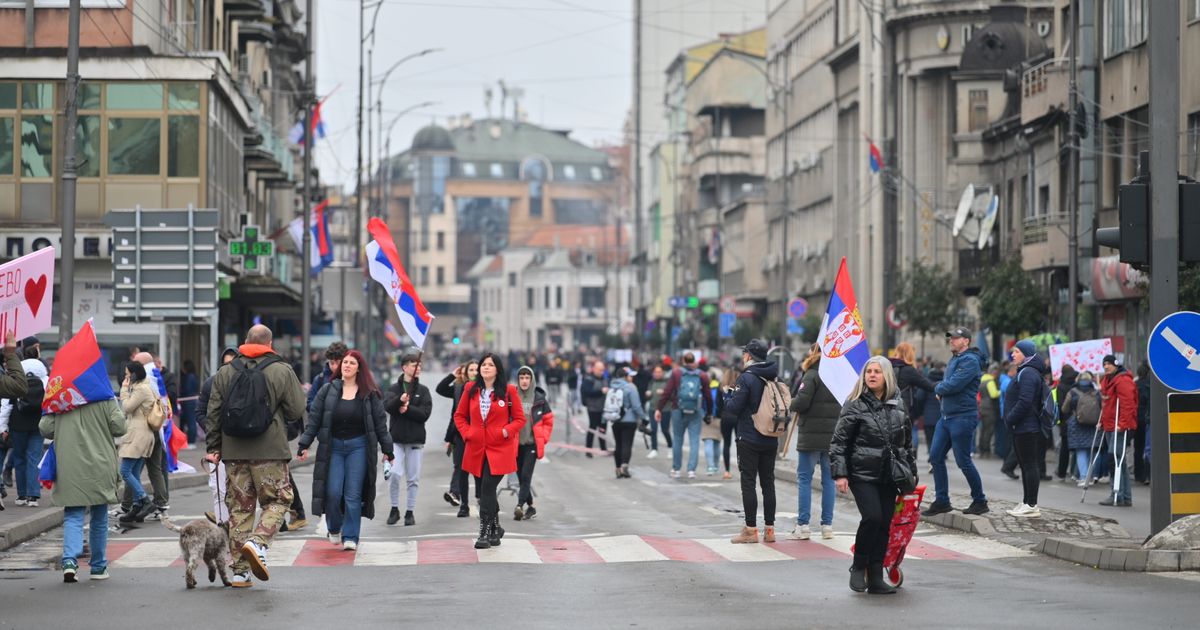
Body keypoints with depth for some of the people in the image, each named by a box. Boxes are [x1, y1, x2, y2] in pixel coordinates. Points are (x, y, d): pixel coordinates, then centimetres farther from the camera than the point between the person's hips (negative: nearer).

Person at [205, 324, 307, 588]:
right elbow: (297, 410, -2)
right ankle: (257, 542, -18)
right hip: (270, 451, -3)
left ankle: (240, 571, 8)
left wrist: (213, 447, 15)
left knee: (239, 507, 8)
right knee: (277, 500, 8)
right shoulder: (282, 371, -3)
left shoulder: (225, 372, 6)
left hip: (233, 451, 4)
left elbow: (213, 413, 8)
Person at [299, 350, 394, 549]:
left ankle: (350, 537, 5)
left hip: (358, 447, -1)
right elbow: (314, 419, 3)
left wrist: (387, 450, 5)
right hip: (333, 447, 1)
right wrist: (304, 445, -2)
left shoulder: (370, 394, 2)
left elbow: (380, 422, 5)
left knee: (353, 495, -2)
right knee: (333, 493, -4)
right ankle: (334, 529, 21)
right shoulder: (328, 390, 3)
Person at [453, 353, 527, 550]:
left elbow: (520, 419, 3)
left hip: (499, 449, -4)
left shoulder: (509, 391, -2)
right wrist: (466, 432, 0)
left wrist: (506, 431, -13)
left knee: (487, 487, -15)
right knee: (484, 490, 10)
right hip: (476, 448, 4)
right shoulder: (470, 389, 7)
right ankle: (495, 528, 28)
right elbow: (459, 415, 16)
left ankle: (485, 532, -11)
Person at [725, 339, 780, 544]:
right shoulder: (774, 378, 7)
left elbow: (734, 408, -16)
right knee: (768, 483, 10)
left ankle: (751, 529, -2)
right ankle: (769, 529, 11)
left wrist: (728, 397, 4)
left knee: (748, 483, -1)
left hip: (749, 440, -6)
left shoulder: (747, 378, -13)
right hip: (771, 440, 6)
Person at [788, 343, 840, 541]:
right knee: (828, 479, 10)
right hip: (833, 435, 5)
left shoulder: (811, 376, -11)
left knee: (804, 478, 1)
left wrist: (791, 403, 2)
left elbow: (801, 402, -17)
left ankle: (803, 525, -2)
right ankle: (827, 525, 11)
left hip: (811, 435, -5)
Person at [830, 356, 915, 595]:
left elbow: (907, 442, 19)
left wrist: (912, 472, 16)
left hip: (889, 477, 5)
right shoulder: (856, 405, -4)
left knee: (885, 525, 3)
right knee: (872, 517, -18)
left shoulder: (898, 405, 10)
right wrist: (840, 474, -13)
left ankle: (876, 578, 10)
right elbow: (839, 441, -6)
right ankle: (858, 566, 3)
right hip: (863, 475, -5)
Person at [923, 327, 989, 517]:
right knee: (936, 456, 6)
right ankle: (942, 501, 12)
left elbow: (953, 385, -22)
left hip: (963, 417, -9)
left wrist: (939, 388, -3)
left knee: (963, 461, -4)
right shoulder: (954, 360, 17)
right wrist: (942, 389, -1)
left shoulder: (970, 361, -14)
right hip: (946, 416, 9)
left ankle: (980, 502, 9)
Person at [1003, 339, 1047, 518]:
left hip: (1026, 429, -11)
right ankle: (1026, 503, 19)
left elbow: (1024, 402, -24)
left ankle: (1031, 506, -6)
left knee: (1029, 465, -8)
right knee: (1026, 465, 14)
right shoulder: (1025, 372, 18)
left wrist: (1010, 419, -16)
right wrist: (1010, 420, 15)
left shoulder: (1027, 374, -15)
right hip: (1022, 428, 11)